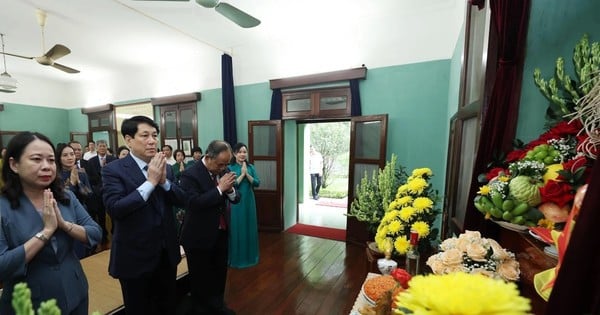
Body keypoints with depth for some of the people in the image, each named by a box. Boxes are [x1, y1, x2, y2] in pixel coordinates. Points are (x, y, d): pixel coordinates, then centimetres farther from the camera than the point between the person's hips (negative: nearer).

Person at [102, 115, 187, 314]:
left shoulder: (165, 167, 2)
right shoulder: (114, 169, -12)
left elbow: (181, 200, -3)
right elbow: (114, 209, -23)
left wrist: (164, 180, -19)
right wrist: (150, 182, -25)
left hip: (167, 252, 5)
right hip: (135, 256, -4)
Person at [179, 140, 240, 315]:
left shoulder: (223, 170, -1)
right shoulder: (190, 175, -19)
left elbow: (235, 199, 1)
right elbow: (194, 203, -27)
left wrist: (230, 189, -21)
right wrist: (219, 188, -29)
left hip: (221, 233, 6)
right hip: (199, 237, -5)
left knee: (220, 274, 22)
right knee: (200, 278, 16)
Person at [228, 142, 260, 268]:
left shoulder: (251, 167, 3)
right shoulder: (230, 168, -6)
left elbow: (257, 183, -5)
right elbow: (231, 185, -15)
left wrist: (247, 174, -17)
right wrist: (242, 174, -18)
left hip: (249, 201, 4)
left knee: (250, 227, 12)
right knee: (237, 228, 5)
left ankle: (250, 256, 30)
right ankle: (237, 258, 22)